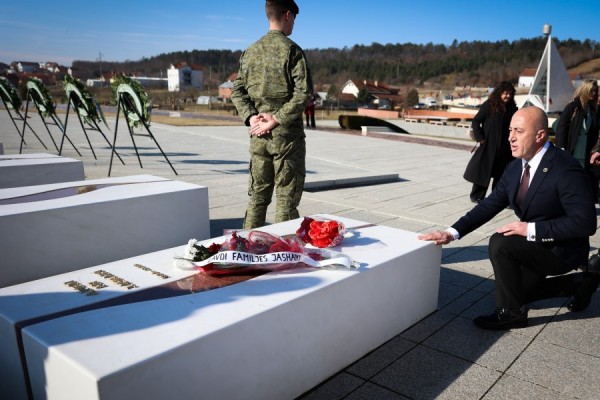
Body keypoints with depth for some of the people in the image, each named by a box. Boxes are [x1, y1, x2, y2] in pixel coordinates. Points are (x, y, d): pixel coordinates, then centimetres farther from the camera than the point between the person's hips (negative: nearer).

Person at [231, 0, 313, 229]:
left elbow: (237, 90, 9)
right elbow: (303, 92, -17)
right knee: (286, 198, 2)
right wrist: (277, 120, -14)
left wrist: (251, 117, -2)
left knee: (258, 196, 14)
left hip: (258, 136, 6)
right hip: (287, 134, -6)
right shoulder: (291, 50, -7)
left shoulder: (250, 51, 11)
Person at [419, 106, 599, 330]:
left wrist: (531, 229, -31)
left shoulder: (566, 169, -26)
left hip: (561, 250, -9)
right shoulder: (515, 167, -3)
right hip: (535, 245, 9)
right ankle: (578, 284, 34)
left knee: (500, 243, -29)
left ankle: (510, 312, -9)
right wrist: (453, 232, -14)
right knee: (516, 292, 22)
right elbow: (490, 205, -3)